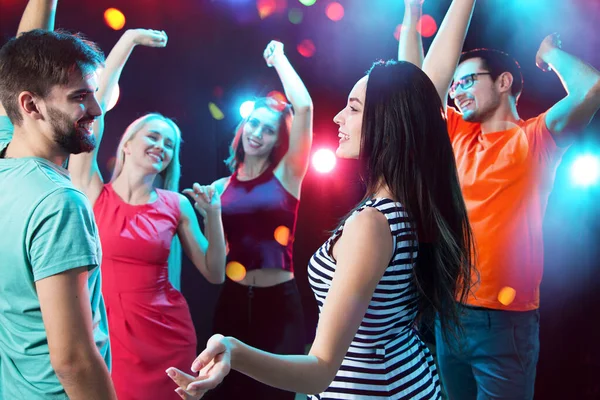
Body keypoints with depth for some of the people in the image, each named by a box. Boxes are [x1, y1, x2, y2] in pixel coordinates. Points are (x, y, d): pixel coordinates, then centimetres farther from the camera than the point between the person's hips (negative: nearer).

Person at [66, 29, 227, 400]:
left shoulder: (177, 204, 0)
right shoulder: (93, 191, -5)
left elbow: (215, 273, 3)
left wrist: (213, 215, -9)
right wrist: (129, 39, -10)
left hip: (169, 337, 2)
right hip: (107, 335, -1)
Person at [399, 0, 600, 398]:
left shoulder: (536, 139, -3)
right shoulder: (459, 135, 10)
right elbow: (430, 74, 2)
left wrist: (551, 52, -1)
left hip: (506, 319, -5)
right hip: (449, 311, 5)